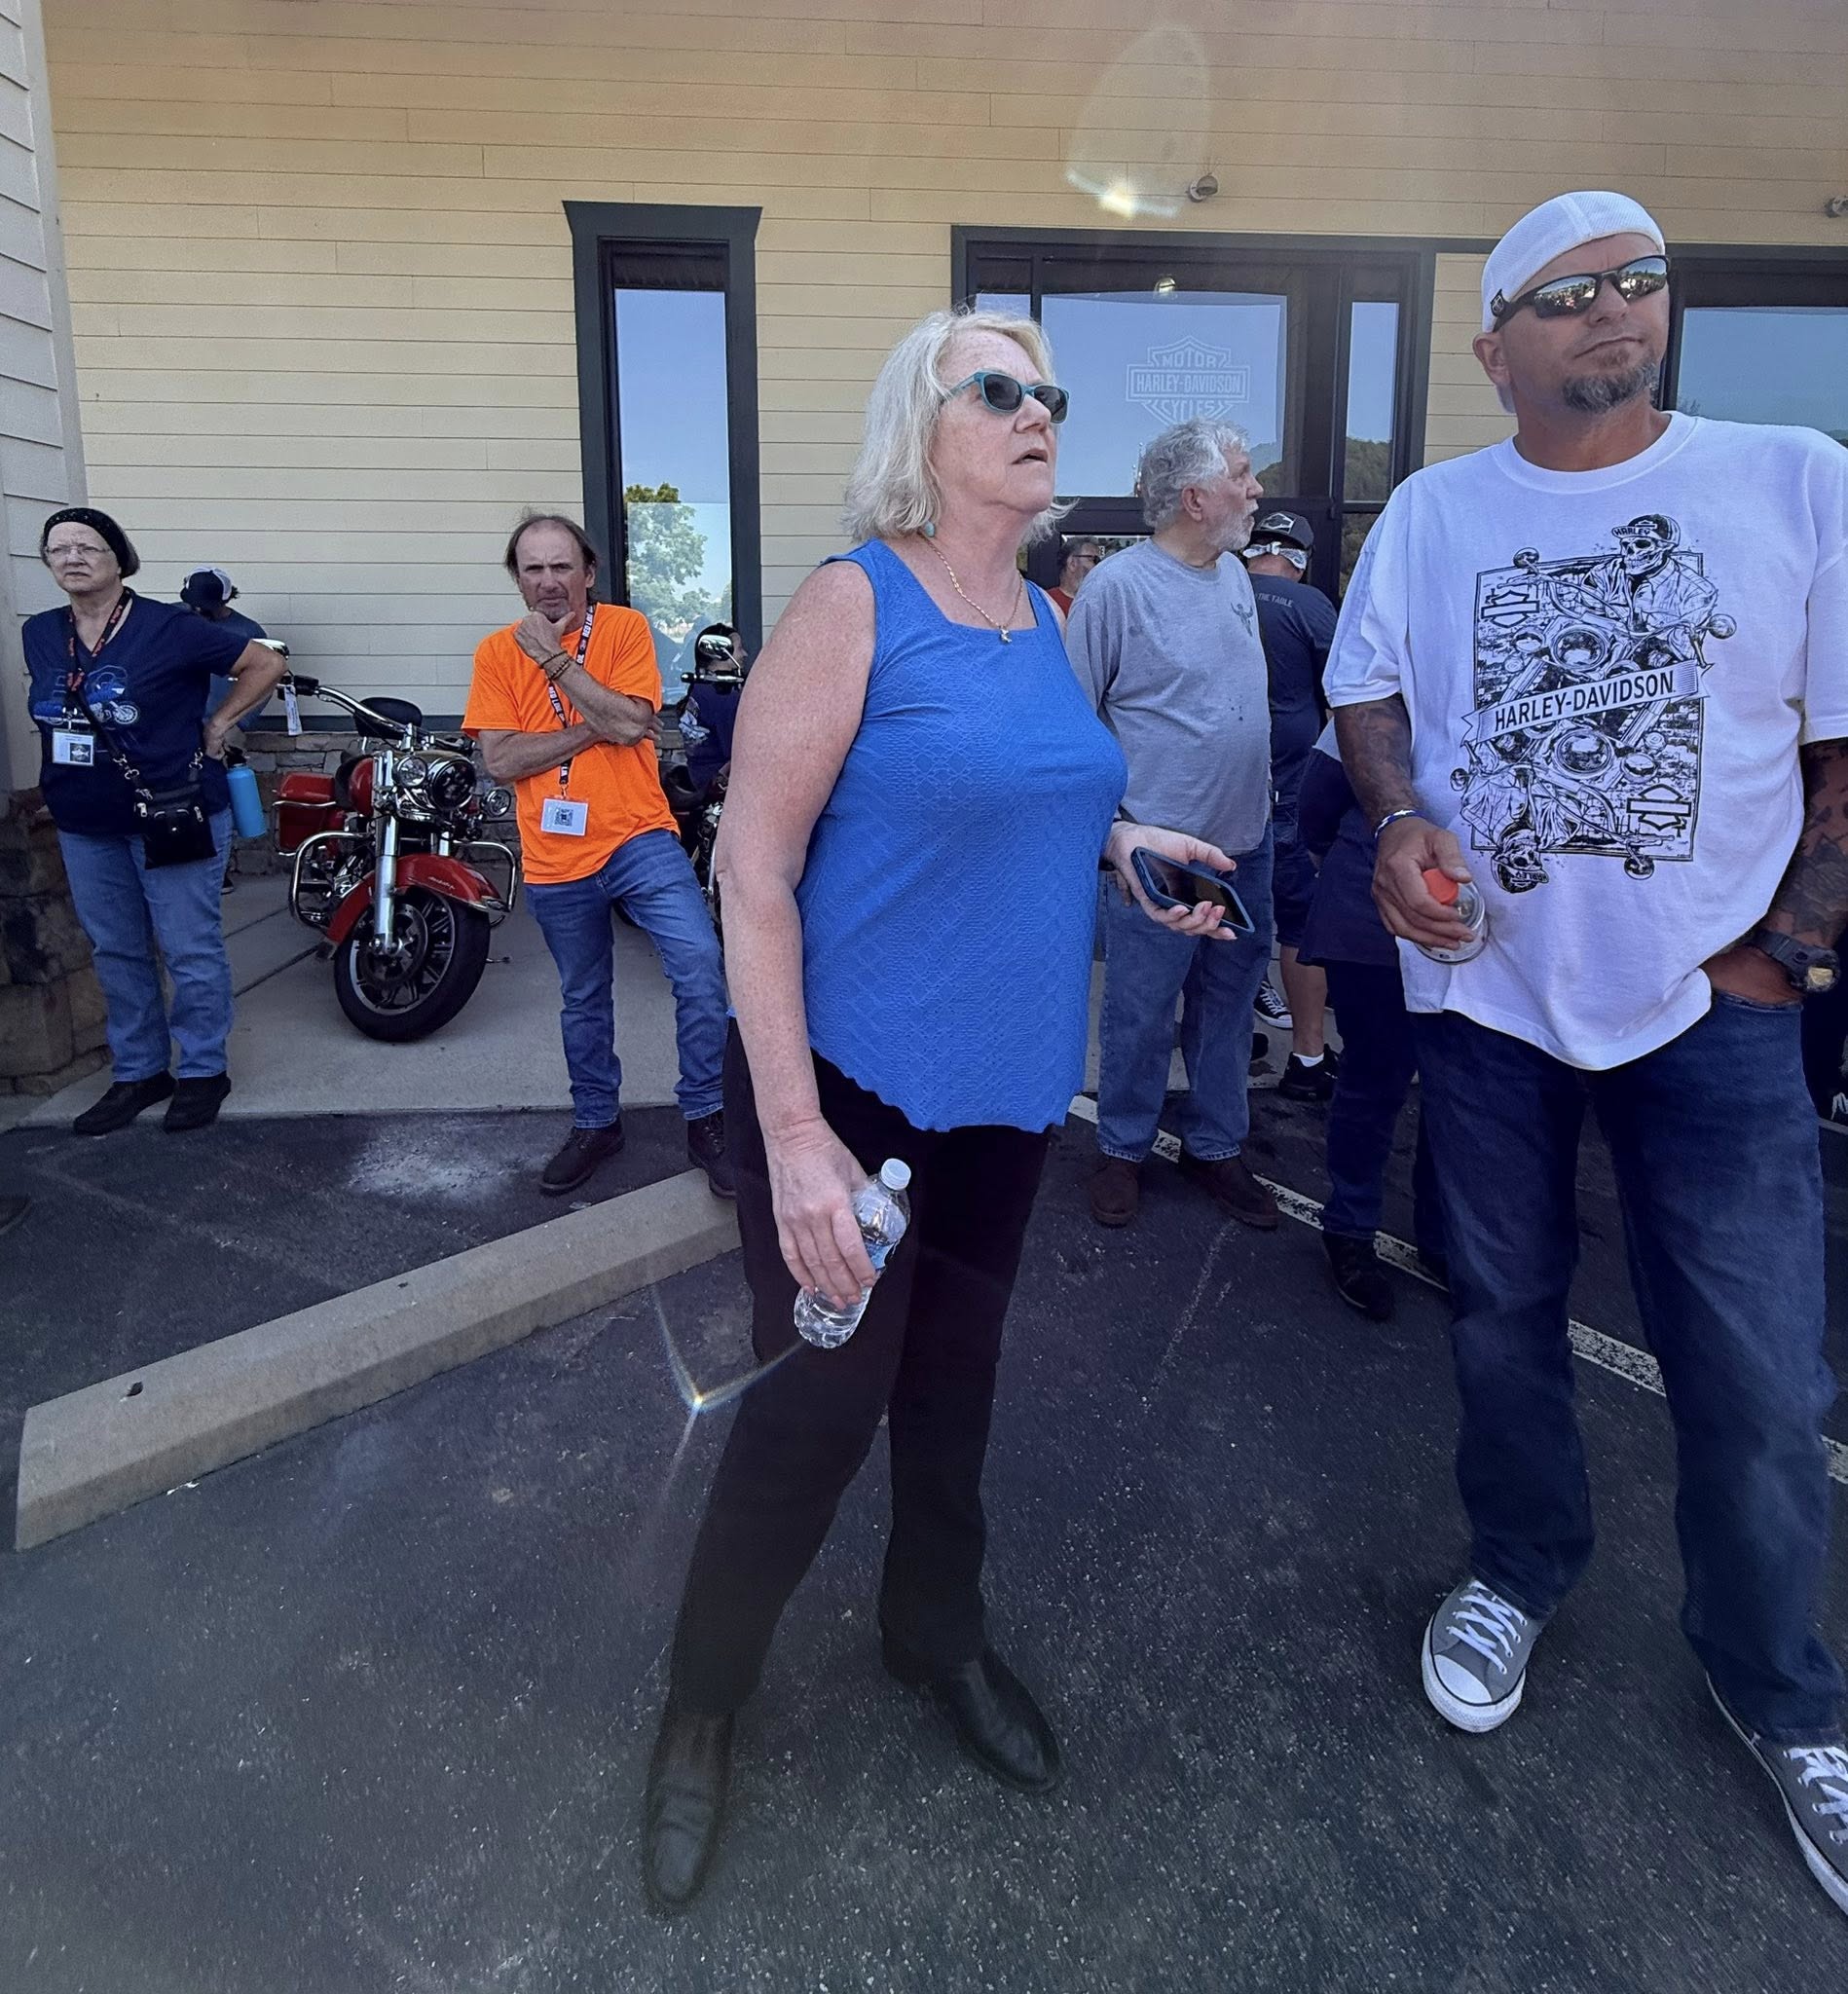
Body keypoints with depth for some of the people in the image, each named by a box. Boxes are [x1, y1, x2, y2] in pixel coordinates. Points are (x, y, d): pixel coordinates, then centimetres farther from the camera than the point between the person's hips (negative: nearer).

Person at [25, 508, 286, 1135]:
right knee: (116, 954, 14)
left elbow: (265, 663, -5)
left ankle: (202, 1071, 16)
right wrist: (59, 784, 15)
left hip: (173, 819, -6)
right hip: (85, 828, 6)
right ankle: (137, 1073, 26)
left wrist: (216, 725, -5)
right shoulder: (38, 634, 7)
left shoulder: (169, 627, -11)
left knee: (190, 952, 2)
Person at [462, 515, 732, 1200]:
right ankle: (595, 1122, 37)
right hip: (555, 860, 3)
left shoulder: (625, 628, -3)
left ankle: (705, 1117, -3)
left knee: (701, 965, -19)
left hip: (639, 840, -2)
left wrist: (554, 658, -16)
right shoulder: (497, 653, 1)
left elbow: (631, 723, -17)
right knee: (583, 1000, 18)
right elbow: (500, 759, -9)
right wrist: (595, 727, -15)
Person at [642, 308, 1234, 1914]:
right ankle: (702, 1707, 30)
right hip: (854, 1085, -6)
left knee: (956, 1376, 20)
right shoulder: (855, 600, -13)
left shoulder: (1042, 615, 8)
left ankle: (938, 1630, 45)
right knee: (818, 1410, 2)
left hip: (1006, 1086, 7)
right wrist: (793, 1133, -23)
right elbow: (753, 864, -18)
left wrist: (1116, 837, 2)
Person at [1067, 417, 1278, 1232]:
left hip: (1246, 842, 7)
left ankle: (1215, 1146, 30)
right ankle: (1121, 1149, 23)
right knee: (1142, 1013, 4)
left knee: (1227, 1004, 15)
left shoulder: (1234, 575, 9)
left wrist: (1262, 791, 18)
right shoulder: (1118, 586, -14)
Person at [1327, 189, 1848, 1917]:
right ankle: (1519, 1569, 41)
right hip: (1486, 990, 2)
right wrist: (1399, 817, -14)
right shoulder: (1430, 514, 6)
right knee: (1501, 1313, 16)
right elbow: (1364, 689, 6)